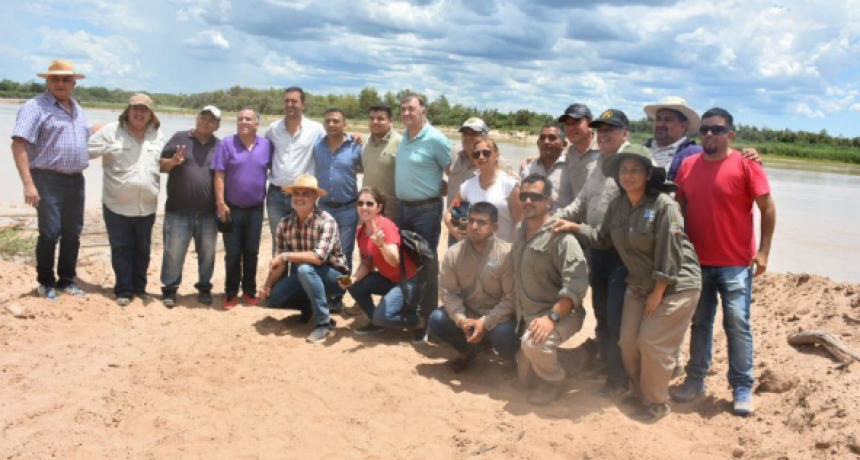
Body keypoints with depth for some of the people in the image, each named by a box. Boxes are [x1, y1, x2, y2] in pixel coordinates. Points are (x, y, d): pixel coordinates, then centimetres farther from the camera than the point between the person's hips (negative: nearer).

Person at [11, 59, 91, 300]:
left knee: (72, 233, 11)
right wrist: (28, 183, -23)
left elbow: (86, 133, 35)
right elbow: (19, 145, -16)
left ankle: (66, 280, 23)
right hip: (48, 180, -7)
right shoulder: (35, 107, -9)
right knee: (50, 233, -5)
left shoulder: (77, 108, 15)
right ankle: (46, 283, 11)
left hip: (76, 180, 7)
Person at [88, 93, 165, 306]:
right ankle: (124, 290, 12)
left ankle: (139, 287, 25)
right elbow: (86, 150, -5)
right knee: (121, 249, 3)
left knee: (142, 249, 13)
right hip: (117, 205, -3)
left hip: (147, 206, 3)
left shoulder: (158, 134, 7)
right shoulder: (111, 131, -5)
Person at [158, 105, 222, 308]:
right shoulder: (179, 138, 3)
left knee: (207, 253, 10)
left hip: (208, 212, 2)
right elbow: (161, 165, 3)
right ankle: (169, 289, 15)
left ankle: (204, 288, 24)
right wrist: (173, 161, -19)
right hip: (179, 211, -2)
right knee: (173, 253, 3)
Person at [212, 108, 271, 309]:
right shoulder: (227, 143, -6)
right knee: (232, 253, 3)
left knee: (251, 252, 10)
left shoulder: (266, 145, 0)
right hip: (232, 208, -2)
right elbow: (219, 176, -8)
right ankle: (231, 293, 13)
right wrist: (220, 203, -14)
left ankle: (250, 291, 22)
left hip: (255, 209, 2)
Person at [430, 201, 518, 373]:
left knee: (506, 339, -32)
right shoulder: (453, 253, -8)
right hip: (466, 314, 3)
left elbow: (511, 298, -18)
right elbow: (449, 292, -8)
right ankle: (466, 350, 11)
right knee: (436, 320, -20)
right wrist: (461, 319, -25)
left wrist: (485, 322, -26)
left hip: (497, 317, -3)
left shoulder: (507, 254, -18)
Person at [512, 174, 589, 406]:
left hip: (560, 313, -7)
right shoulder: (520, 229, 4)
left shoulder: (560, 236, -21)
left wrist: (551, 317, -36)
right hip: (527, 315, 7)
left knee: (533, 343, -37)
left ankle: (553, 381, -7)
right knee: (523, 379, 9)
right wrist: (517, 311, 12)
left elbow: (577, 285, -28)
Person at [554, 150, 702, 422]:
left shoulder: (664, 206, -20)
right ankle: (639, 391, 30)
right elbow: (605, 239, 12)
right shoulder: (617, 206, 1)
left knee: (651, 343, -8)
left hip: (675, 285, -7)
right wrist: (576, 227, 2)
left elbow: (670, 254, -21)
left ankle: (657, 403, 13)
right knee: (628, 341, 6)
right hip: (639, 285, 7)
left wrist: (658, 293, -18)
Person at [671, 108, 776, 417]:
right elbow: (679, 206, 13)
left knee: (737, 324, -2)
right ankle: (695, 380, 24)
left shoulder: (746, 165, -7)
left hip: (736, 263, -4)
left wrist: (763, 250, -10)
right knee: (700, 323, 13)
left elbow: (767, 208, -5)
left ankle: (742, 389, 10)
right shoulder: (688, 165, 5)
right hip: (697, 261, 4)